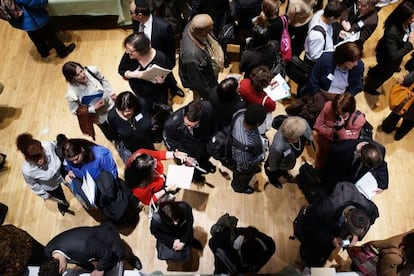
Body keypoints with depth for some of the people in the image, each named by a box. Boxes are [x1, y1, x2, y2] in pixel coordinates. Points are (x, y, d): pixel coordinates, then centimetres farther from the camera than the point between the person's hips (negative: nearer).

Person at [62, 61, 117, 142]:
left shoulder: (91, 70, -28)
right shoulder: (72, 94, -36)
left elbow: (103, 80, -4)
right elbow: (75, 111, -19)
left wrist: (111, 93, -5)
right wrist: (94, 109, -28)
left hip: (111, 105, 3)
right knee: (112, 137, 22)